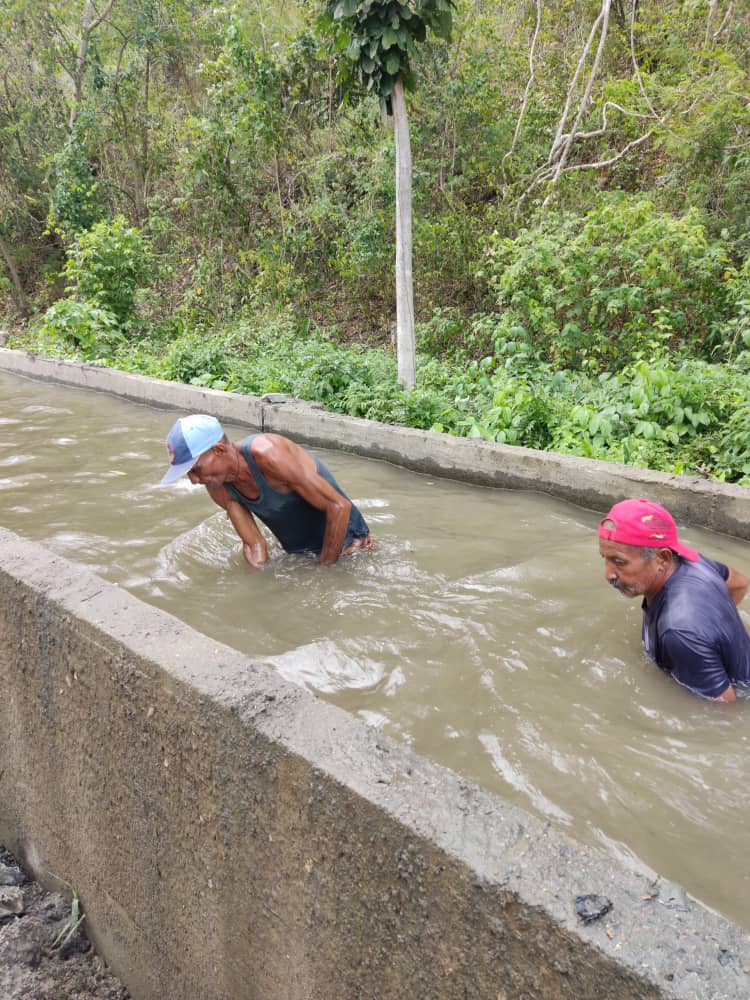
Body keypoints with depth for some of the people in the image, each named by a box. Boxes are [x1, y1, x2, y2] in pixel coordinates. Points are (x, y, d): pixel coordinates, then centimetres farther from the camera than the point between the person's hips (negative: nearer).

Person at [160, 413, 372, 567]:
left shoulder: (267, 454, -35)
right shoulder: (219, 489, -12)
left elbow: (339, 506, -32)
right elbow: (254, 546, -3)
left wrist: (325, 568, -24)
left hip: (344, 544, -7)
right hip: (297, 551, 7)